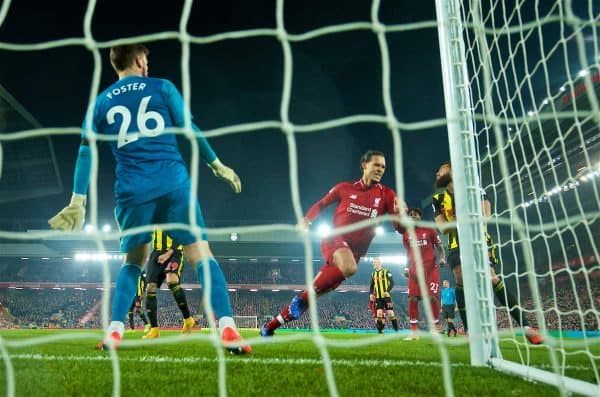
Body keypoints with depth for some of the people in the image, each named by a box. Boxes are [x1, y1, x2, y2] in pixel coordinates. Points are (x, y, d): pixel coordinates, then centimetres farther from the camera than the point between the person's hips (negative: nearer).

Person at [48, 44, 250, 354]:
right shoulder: (162, 87, 9)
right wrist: (217, 165, 14)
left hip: (131, 191, 3)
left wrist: (77, 202, 13)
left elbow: (86, 152, 12)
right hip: (172, 183, -2)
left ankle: (114, 331, 11)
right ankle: (227, 329, -12)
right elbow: (190, 130, 6)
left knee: (132, 261, 19)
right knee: (201, 254, -3)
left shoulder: (100, 102, 16)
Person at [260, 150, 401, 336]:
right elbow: (321, 204, 14)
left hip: (355, 249, 2)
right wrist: (306, 219, -2)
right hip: (335, 239, -2)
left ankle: (270, 325, 17)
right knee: (349, 268, -37)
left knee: (313, 294, 1)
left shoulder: (386, 194, 2)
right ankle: (302, 298, -18)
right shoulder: (345, 188, 2)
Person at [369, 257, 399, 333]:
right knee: (379, 313, -4)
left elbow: (392, 282, -8)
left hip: (386, 296, -5)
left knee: (390, 313, -3)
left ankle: (396, 330, 7)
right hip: (378, 297, 5)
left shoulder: (386, 272, -3)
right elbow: (372, 286, 17)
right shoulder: (373, 274, 14)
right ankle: (380, 331, -1)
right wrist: (371, 294, 2)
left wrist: (388, 291, -21)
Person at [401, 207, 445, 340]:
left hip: (430, 268, -3)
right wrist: (407, 268, 11)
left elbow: (440, 247, 6)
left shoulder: (429, 230, 4)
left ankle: (436, 329, 4)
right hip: (414, 270, 3)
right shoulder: (406, 235, 13)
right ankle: (414, 333, 1)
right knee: (412, 298, -5)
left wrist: (442, 258, -13)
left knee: (432, 297, -10)